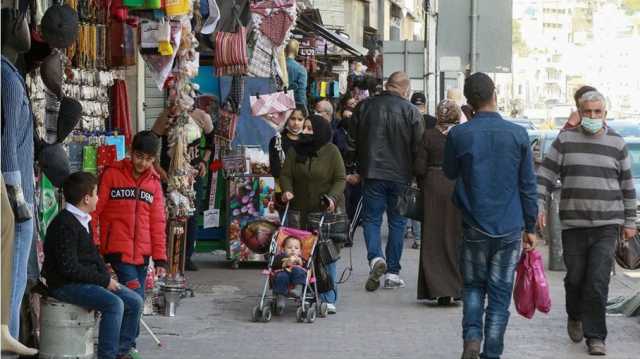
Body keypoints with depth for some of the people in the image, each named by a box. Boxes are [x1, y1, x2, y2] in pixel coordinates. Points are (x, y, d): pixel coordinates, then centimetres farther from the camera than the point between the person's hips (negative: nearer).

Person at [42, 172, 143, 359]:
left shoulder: (84, 221, 14)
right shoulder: (64, 224, -18)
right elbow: (69, 268, -22)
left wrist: (107, 277, 2)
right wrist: (104, 281, -17)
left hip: (89, 280, 10)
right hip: (65, 285, -10)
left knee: (135, 301, 3)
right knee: (114, 303, -29)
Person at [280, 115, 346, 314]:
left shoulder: (331, 152, -3)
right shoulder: (295, 151, 7)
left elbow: (340, 179, -2)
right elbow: (286, 174, 7)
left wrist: (332, 197, -18)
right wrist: (287, 190, -13)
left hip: (328, 210, -4)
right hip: (304, 209, 4)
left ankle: (329, 299, -9)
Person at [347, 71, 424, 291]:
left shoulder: (364, 107, 1)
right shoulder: (411, 111, -7)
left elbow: (352, 143, 7)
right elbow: (419, 147, -7)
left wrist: (360, 166, 20)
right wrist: (416, 175, 7)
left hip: (372, 173, 1)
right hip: (401, 175, -1)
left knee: (371, 218, 9)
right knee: (397, 222, 9)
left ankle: (375, 257, -16)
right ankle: (392, 272, 10)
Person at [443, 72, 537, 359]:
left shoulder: (458, 134, -6)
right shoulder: (518, 134, -5)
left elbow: (449, 173, 12)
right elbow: (528, 185, 1)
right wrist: (530, 227, 9)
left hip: (474, 227, 0)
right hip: (510, 228, 0)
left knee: (473, 287, 16)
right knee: (500, 294, 7)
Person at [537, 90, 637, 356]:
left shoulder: (616, 144, 7)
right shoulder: (565, 140, 4)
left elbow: (627, 185, 12)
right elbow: (545, 175, 4)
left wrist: (629, 222, 11)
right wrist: (537, 206, -8)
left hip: (606, 226, -1)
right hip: (573, 225, 1)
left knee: (598, 283, -9)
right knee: (575, 278, 8)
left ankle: (595, 336, -3)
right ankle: (575, 317, 36)